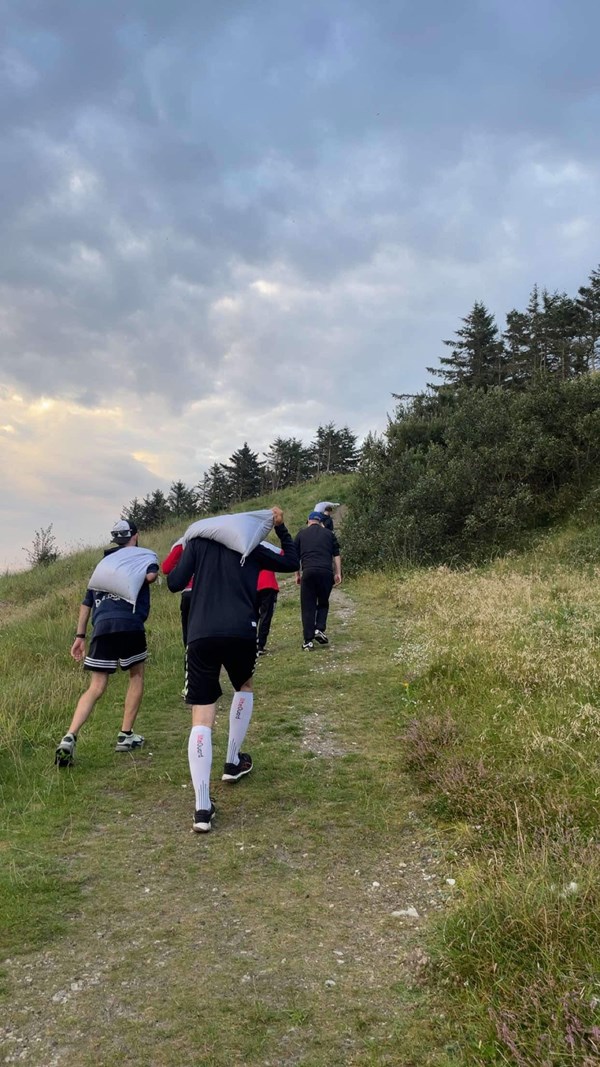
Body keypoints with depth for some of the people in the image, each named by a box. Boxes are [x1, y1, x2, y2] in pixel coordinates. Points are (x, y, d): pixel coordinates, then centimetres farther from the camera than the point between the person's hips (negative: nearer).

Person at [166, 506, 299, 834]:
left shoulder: (197, 541, 16)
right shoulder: (251, 547, 19)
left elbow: (175, 583, 9)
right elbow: (292, 563, 29)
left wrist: (184, 555, 28)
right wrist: (281, 527, 35)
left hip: (201, 635, 0)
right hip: (241, 633, 1)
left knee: (201, 720, 2)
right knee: (244, 687, 33)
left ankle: (202, 808, -8)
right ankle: (233, 762, 37)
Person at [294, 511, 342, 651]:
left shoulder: (301, 534, 16)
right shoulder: (329, 533, 16)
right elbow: (336, 555, 10)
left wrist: (298, 574, 22)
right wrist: (338, 573, 11)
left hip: (308, 572, 0)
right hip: (326, 572, 1)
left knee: (308, 607, 5)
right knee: (323, 603, 19)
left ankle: (308, 641, 3)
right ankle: (320, 629, 0)